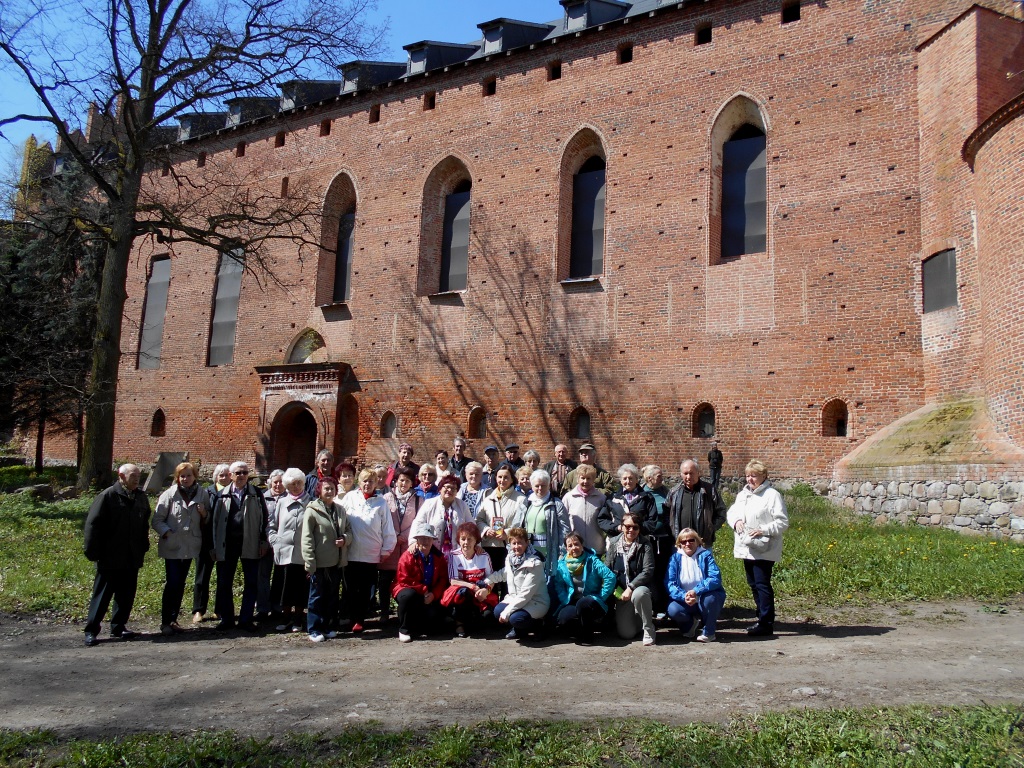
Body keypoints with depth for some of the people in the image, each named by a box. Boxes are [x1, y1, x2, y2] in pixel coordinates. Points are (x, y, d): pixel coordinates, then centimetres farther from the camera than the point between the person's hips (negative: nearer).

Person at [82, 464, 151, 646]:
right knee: (102, 596, 3)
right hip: (110, 558, -5)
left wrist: (143, 548, 11)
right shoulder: (107, 496, -9)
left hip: (132, 559, 5)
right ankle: (91, 631, 13)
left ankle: (118, 627, 22)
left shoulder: (141, 498, 8)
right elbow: (92, 525, -10)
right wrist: (94, 552, -12)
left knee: (126, 596, 11)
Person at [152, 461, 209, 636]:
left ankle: (173, 619, 22)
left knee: (180, 584, 12)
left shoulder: (202, 495, 4)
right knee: (172, 584, -8)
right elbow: (157, 520, -6)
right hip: (172, 547, -4)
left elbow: (207, 523, 12)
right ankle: (165, 622, 3)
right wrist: (167, 533, -18)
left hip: (190, 546, 4)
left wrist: (204, 514, -8)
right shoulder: (169, 495, -6)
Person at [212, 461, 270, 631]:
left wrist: (263, 541, -1)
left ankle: (246, 619, 13)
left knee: (251, 583, 3)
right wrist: (214, 545, 2)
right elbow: (215, 520, 6)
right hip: (227, 545, 1)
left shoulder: (256, 495, 5)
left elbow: (264, 518, 4)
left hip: (250, 545, -1)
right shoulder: (222, 495, 6)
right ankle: (226, 619, 19)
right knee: (224, 583, 7)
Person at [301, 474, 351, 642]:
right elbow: (306, 539, -11)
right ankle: (314, 630, 14)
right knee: (317, 596, 5)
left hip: (336, 562, 5)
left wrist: (345, 539, -8)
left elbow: (349, 530, 16)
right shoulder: (312, 510, -9)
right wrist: (310, 564, -15)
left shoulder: (340, 510, 7)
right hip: (319, 563, -5)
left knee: (332, 596, 14)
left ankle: (330, 627, 26)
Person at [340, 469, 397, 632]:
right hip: (351, 553, 0)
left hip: (371, 555, 0)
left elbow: (388, 529, 1)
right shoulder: (350, 497, 0)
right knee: (351, 588, 8)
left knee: (365, 589, 6)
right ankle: (352, 617, 22)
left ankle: (360, 620, 18)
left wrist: (386, 550, 1)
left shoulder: (381, 503, -1)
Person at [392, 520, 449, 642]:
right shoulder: (408, 556, -8)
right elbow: (404, 580, -13)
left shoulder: (438, 557, 4)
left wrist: (434, 594, -17)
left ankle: (417, 626, 16)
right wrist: (423, 590, -18)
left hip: (430, 596, 3)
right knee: (409, 595, -39)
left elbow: (443, 579, 1)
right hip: (408, 590, -3)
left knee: (434, 616, -21)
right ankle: (404, 630, -19)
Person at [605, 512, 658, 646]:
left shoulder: (645, 544, -4)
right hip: (621, 592, 3)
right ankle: (638, 620, 30)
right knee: (625, 634, -6)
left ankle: (649, 630, -16)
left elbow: (648, 571, -13)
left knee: (639, 594, -40)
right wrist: (616, 590, -7)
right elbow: (606, 570, 6)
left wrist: (631, 587, -22)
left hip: (640, 587, -3)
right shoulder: (613, 543, 5)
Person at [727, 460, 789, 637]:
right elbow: (731, 511, 17)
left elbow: (783, 521, -11)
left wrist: (764, 530, -21)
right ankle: (763, 619, 25)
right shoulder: (742, 494, 14)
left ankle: (766, 624, -4)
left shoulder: (772, 495, -9)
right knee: (754, 584, 14)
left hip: (764, 549, -8)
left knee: (762, 584, -9)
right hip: (746, 548, 8)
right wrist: (736, 521, -5)